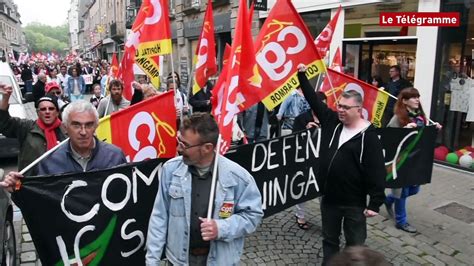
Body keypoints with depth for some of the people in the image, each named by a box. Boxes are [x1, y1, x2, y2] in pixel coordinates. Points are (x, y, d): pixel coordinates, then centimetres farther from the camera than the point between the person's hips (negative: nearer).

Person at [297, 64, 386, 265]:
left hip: (354, 202, -5)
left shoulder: (368, 136, -15)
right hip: (329, 197, 5)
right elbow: (313, 100, 6)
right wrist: (302, 76, 2)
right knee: (329, 239, 20)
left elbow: (377, 171, -15)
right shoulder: (332, 121, 1)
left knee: (355, 243, 13)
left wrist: (375, 203, -16)